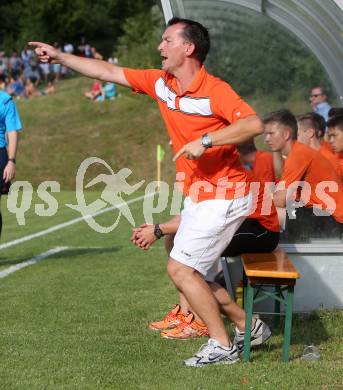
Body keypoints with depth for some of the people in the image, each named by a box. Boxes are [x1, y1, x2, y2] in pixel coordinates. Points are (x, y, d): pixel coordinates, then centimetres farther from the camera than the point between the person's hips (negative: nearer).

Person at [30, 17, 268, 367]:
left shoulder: (215, 90, -19)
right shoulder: (160, 83, 5)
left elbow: (253, 124, -31)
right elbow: (108, 72, 11)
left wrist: (205, 141, -35)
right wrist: (59, 57, 11)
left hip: (223, 196, -9)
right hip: (197, 195, 9)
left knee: (180, 268, -9)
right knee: (189, 269, 13)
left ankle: (222, 347, 1)